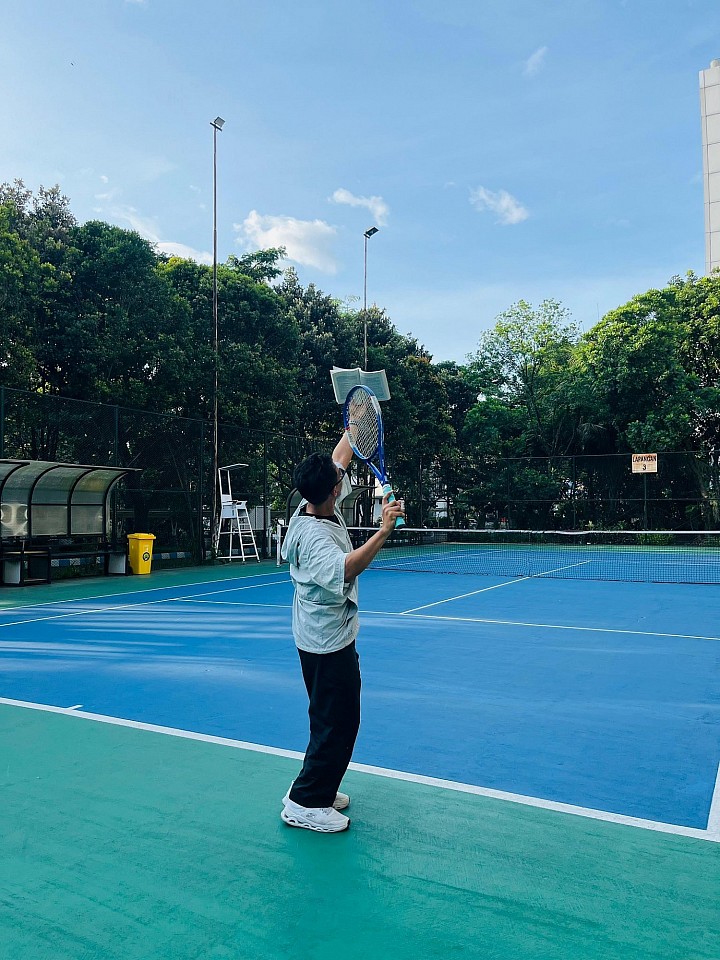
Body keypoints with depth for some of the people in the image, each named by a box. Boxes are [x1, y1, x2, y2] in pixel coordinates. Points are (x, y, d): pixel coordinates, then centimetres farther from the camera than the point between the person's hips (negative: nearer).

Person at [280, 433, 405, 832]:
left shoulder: (317, 507, -2)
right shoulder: (314, 535, -28)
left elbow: (337, 460, 12)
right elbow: (345, 570, -46)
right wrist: (383, 532, -50)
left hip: (328, 639, 10)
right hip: (328, 645, -10)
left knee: (336, 720, 21)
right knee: (338, 723, 1)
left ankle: (318, 790, 35)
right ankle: (303, 804, 13)